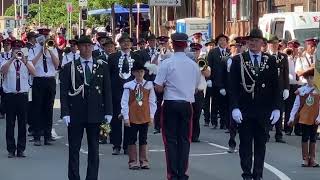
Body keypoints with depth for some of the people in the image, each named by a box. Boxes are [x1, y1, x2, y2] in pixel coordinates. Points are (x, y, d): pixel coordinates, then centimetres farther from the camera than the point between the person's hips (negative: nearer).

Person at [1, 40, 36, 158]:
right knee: (10, 123, 2)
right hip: (10, 96, -1)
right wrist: (13, 58, -20)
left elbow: (33, 72, -10)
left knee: (22, 123, 3)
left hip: (23, 95, 1)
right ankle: (11, 149, 8)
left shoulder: (27, 63, 10)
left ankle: (21, 149, 9)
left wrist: (24, 60, -21)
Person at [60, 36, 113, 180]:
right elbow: (64, 92, -1)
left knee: (94, 150, 6)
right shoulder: (69, 67, 2)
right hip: (75, 113, -2)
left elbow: (107, 90, 7)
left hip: (95, 113, 2)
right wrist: (65, 113, -9)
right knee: (74, 149, 3)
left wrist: (108, 112, 0)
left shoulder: (102, 67, 7)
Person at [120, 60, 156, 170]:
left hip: (145, 117, 2)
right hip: (132, 118, -2)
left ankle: (144, 161, 14)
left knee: (143, 140, 8)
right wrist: (126, 117, -8)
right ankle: (133, 162, 10)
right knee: (132, 140, 4)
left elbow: (152, 101, 4)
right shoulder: (128, 86, -5)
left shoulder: (149, 85, 1)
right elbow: (124, 102, -4)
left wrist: (151, 116, 1)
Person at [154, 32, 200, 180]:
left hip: (170, 103, -3)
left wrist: (167, 86, 8)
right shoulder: (193, 64, 2)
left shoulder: (167, 63, -10)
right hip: (187, 104, 3)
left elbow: (158, 88, -12)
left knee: (170, 139, 3)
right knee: (184, 139, 9)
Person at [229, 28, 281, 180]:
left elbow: (275, 86, 5)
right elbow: (233, 86, -3)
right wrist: (235, 107, -11)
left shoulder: (270, 60, 5)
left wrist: (276, 108, -1)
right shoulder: (238, 60, 0)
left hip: (264, 111, 2)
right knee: (245, 144, 4)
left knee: (261, 144, 7)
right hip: (244, 110, -2)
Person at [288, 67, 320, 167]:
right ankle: (305, 159, 9)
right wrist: (292, 117, -1)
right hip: (304, 118, 0)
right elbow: (296, 105, 3)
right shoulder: (301, 91, 0)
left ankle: (312, 159, 12)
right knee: (305, 138, 5)